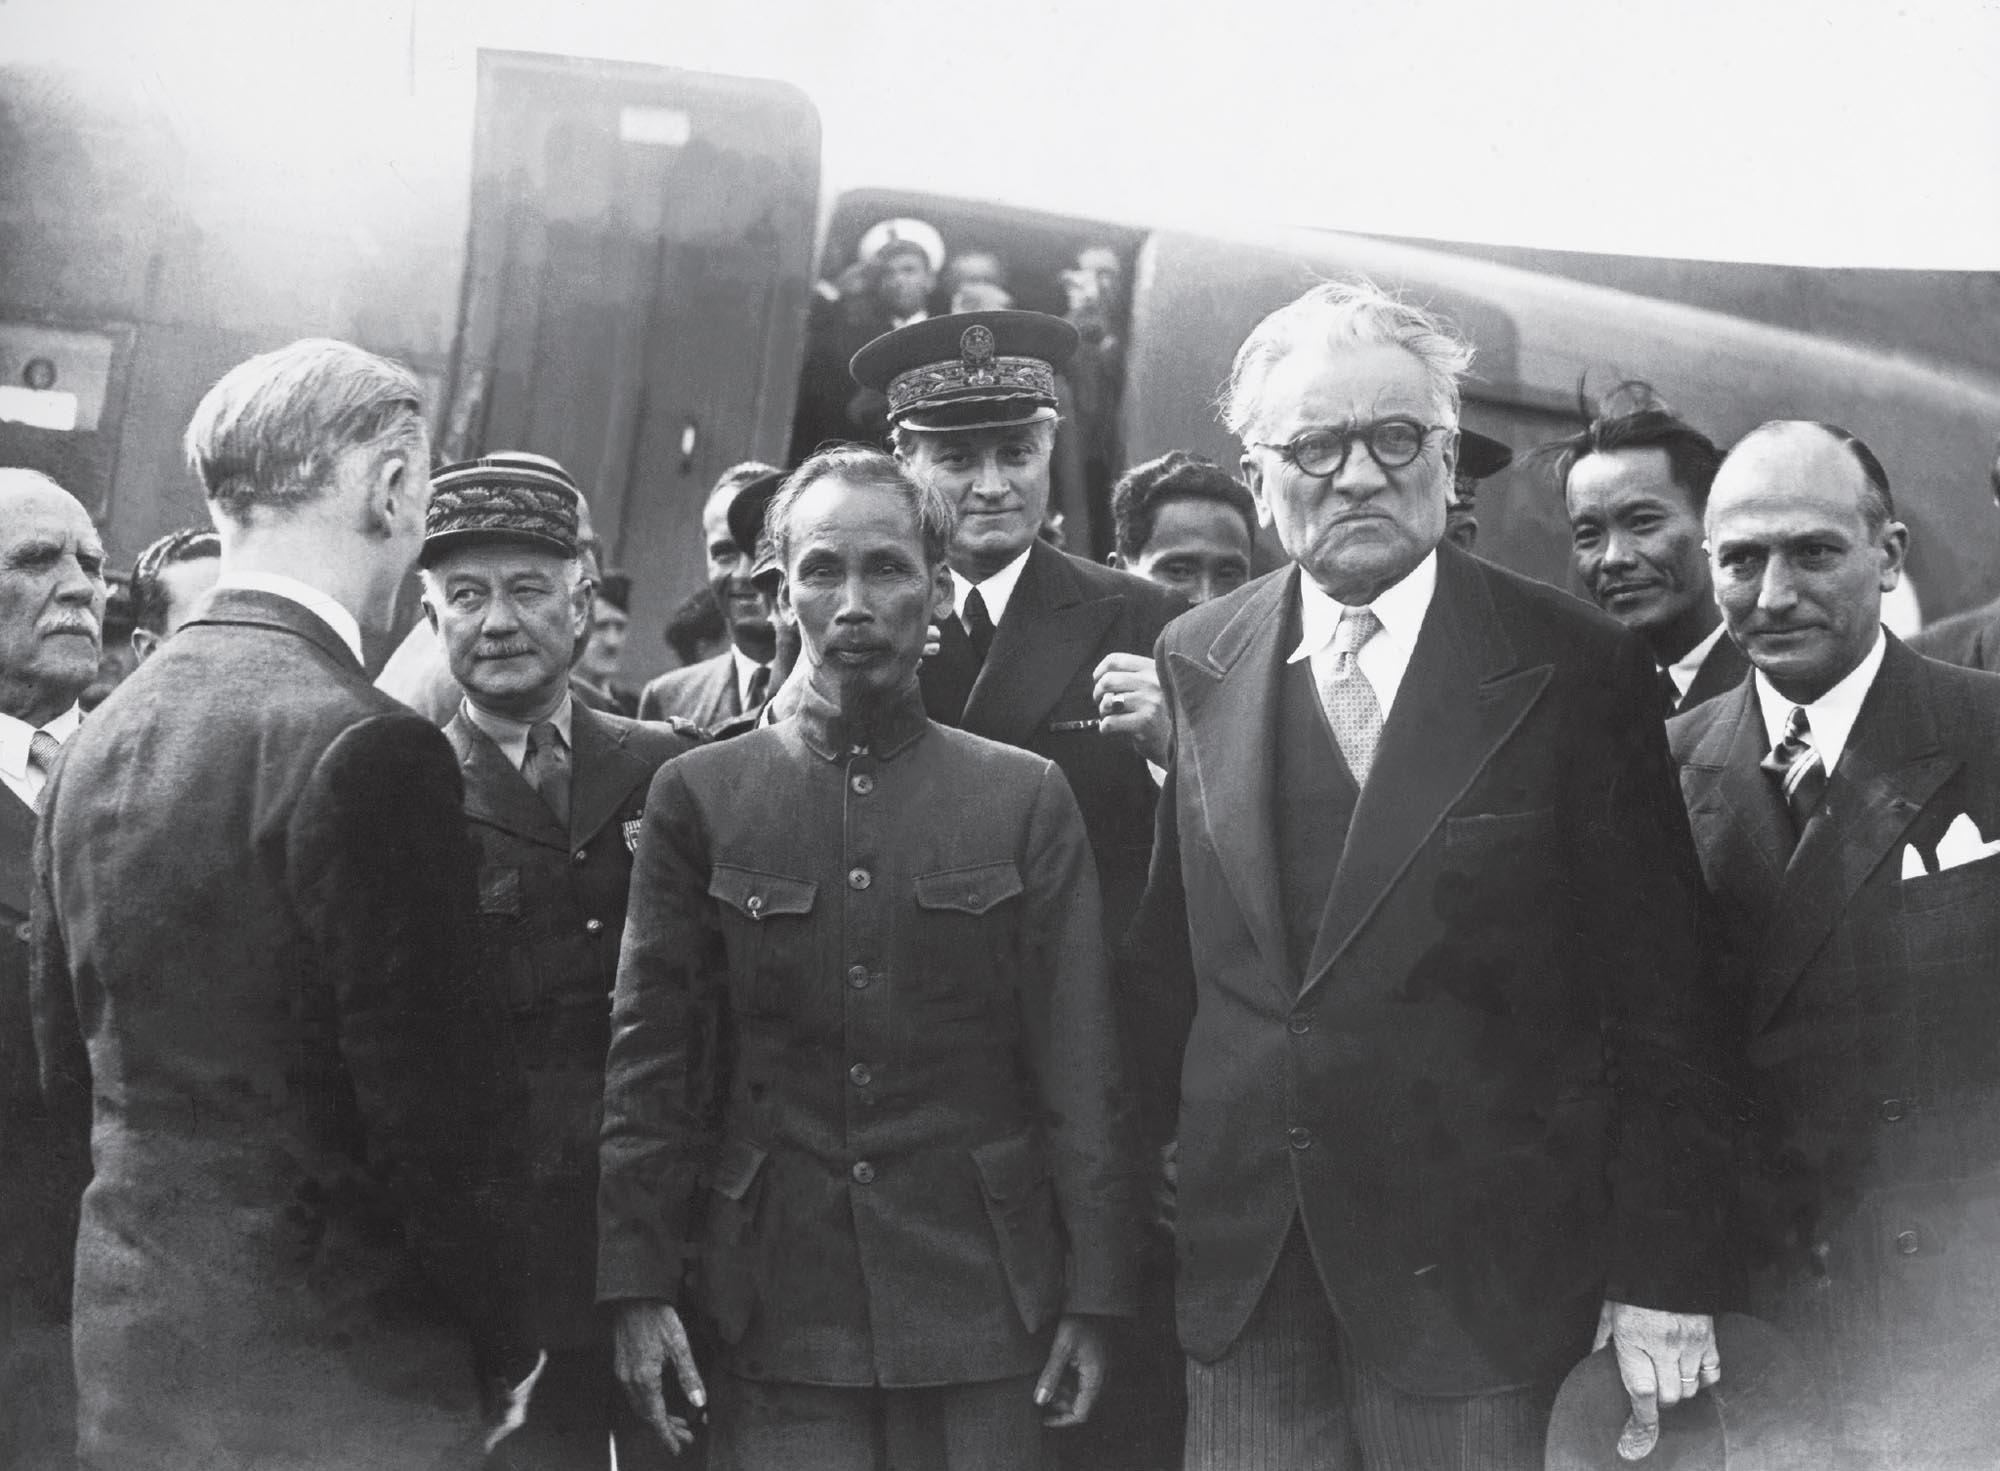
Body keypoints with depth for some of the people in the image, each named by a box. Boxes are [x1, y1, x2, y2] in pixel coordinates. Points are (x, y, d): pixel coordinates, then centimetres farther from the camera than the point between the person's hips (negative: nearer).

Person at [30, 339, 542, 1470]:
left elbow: (68, 1066, 12)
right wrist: (504, 1352, -5)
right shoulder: (366, 750, -19)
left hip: (128, 1364, 7)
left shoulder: (99, 740, 4)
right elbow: (436, 1112, -18)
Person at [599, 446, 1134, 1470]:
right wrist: (638, 1279, -2)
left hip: (980, 1302, 0)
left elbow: (1077, 1065, 3)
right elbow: (648, 1050, 3)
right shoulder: (700, 794, 4)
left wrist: (1092, 1292, -1)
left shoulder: (1027, 797, 4)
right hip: (773, 1310, 0)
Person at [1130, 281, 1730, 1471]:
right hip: (1241, 1278, 3)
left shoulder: (1578, 670, -7)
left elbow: (1660, 1007, -6)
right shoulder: (1196, 665, 5)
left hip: (1476, 1284, -3)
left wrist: (1663, 1279, -7)